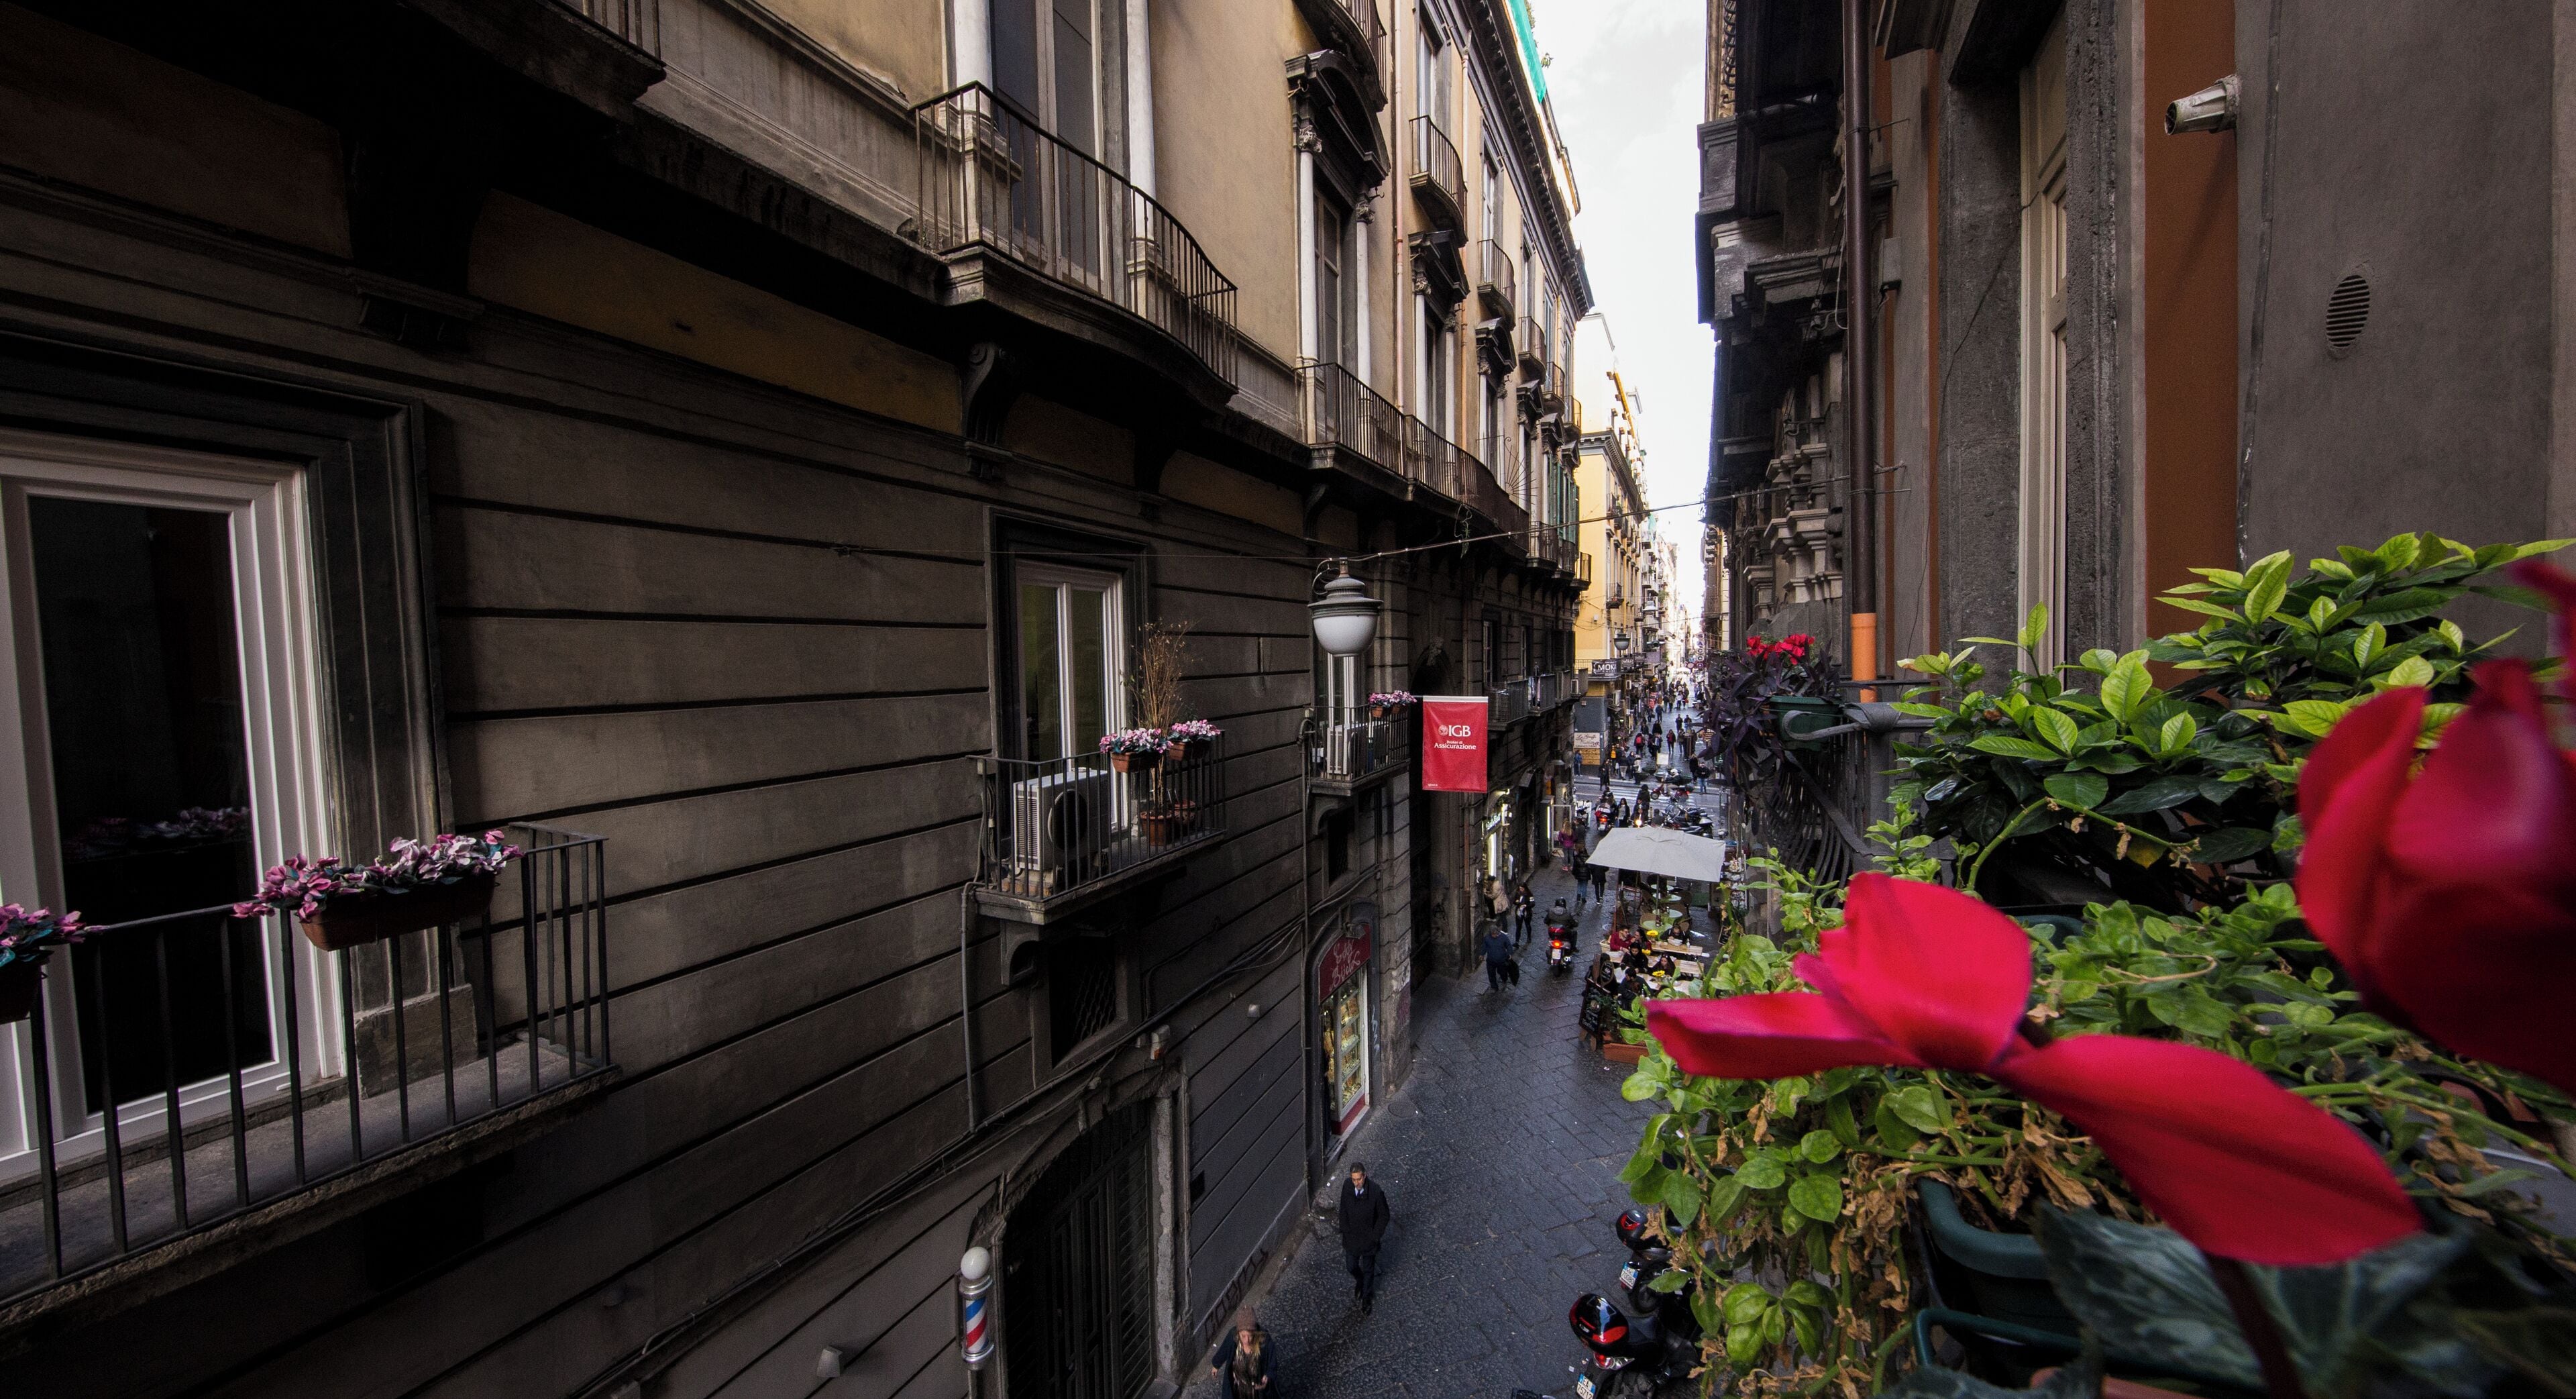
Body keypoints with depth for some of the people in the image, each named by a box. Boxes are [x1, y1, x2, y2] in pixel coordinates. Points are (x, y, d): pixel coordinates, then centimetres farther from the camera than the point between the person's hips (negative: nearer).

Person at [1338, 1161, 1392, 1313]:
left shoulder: (1376, 1192, -32)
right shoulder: (1347, 1185, -20)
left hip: (1368, 1239, -3)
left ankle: (1367, 1298, 46)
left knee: (1368, 1270, 19)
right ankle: (1359, 1282, 57)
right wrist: (1345, 1230, 3)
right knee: (1351, 1266, 24)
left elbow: (1384, 1216, -16)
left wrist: (1375, 1237, -12)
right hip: (1351, 1238, 3)